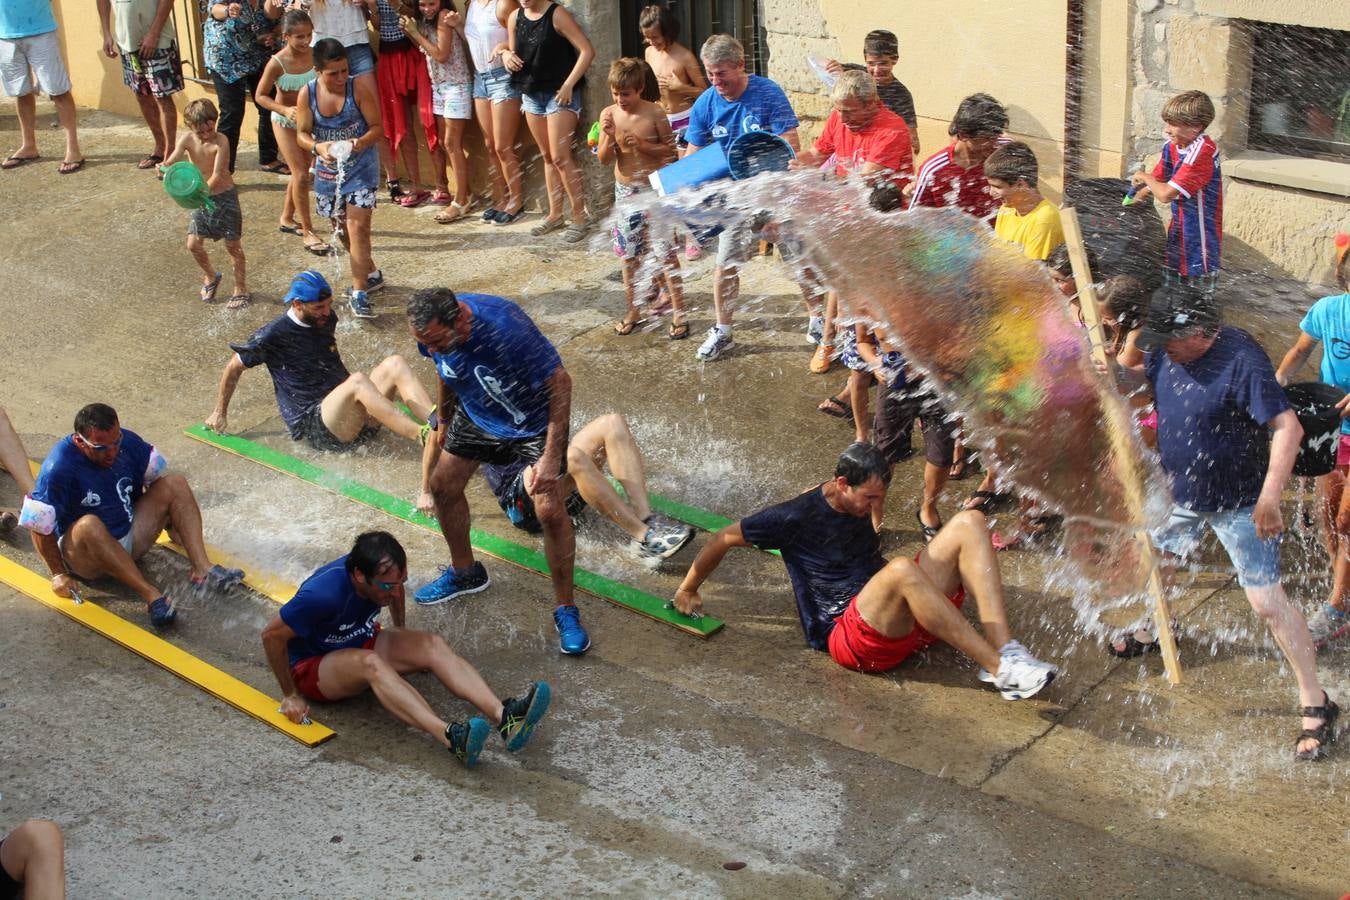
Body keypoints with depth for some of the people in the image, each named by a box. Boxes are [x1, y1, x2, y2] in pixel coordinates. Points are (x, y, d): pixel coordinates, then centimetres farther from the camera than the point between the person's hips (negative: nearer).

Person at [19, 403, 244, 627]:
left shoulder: (126, 442, -7)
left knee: (175, 484, -8)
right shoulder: (58, 468, -24)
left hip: (131, 537, 6)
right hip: (84, 555, -6)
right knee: (89, 525, -40)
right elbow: (39, 527, -19)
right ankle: (151, 595, -43)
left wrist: (173, 521, 17)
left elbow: (156, 477, 11)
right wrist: (58, 574, -14)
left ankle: (202, 570, -25)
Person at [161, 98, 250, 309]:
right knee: (193, 244, 6)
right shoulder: (187, 139, -9)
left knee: (233, 244, 4)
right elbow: (172, 161, -18)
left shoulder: (221, 141, -22)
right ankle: (211, 277, 35)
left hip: (224, 197, -5)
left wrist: (204, 191, -44)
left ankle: (241, 290, 17)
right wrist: (163, 167, -42)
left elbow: (217, 174, -28)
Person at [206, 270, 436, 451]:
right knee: (358, 381, -36)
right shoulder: (274, 334, -4)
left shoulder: (327, 319, 15)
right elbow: (234, 367, 7)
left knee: (395, 363, -18)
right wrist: (220, 413, 16)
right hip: (313, 426, -7)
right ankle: (424, 436, -50)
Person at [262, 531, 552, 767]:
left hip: (361, 642, 7)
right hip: (313, 666, -7)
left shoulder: (382, 574, -13)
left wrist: (402, 635, 22)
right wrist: (290, 696, -17)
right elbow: (272, 636, -24)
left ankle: (503, 716, -41)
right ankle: (451, 737, -60)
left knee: (433, 644, -20)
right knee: (371, 662, -40)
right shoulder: (324, 594, -33)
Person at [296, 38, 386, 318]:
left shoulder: (359, 87, -16)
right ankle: (371, 273, 39)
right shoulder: (307, 94, -9)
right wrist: (318, 147, -26)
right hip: (327, 167, 4)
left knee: (357, 226, -13)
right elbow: (302, 133, -4)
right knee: (341, 228, 17)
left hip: (360, 166, -4)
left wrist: (361, 143, -33)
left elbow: (377, 127, -12)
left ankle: (359, 292, -9)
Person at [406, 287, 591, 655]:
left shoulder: (505, 328, -41)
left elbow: (560, 383, -32)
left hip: (533, 418, -6)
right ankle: (464, 572, 38)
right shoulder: (432, 333, -21)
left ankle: (566, 611, 2)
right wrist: (443, 419, 18)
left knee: (550, 511, -14)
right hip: (476, 415, 6)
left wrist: (551, 457, -31)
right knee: (442, 486, 12)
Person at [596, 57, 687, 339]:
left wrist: (644, 145, -19)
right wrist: (609, 137, -19)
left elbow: (670, 150, -4)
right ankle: (633, 310, 24)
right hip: (625, 190, 4)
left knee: (666, 252, -4)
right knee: (629, 255, 11)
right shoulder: (609, 115, -2)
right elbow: (604, 160, 0)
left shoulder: (654, 113, -11)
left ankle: (678, 313, 2)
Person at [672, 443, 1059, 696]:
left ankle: (1005, 647, -27)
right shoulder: (797, 517, -7)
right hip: (853, 636, -8)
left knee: (969, 522, -9)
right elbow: (723, 539, 1)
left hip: (906, 621, 8)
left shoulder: (858, 503, 14)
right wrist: (688, 591, 11)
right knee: (901, 570, -40)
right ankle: (1000, 669, -38)